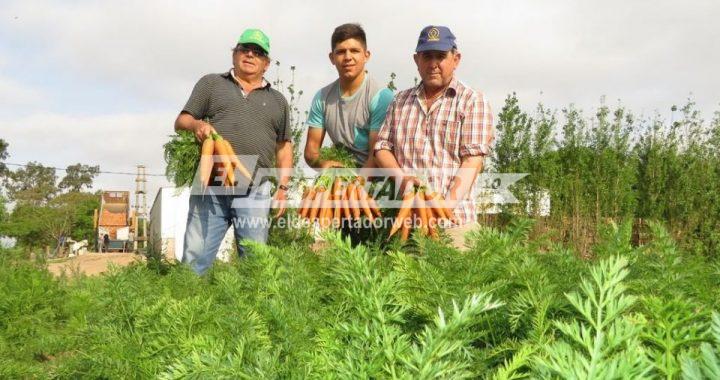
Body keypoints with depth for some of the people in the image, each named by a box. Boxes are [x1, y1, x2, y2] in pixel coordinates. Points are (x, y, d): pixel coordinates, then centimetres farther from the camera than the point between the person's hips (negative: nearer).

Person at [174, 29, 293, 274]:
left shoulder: (277, 100, 21)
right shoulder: (211, 84, 15)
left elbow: (284, 147, 19)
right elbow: (181, 122, 11)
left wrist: (283, 187, 8)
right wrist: (196, 124, -13)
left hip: (255, 192, 2)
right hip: (210, 187, -1)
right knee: (195, 257, -6)